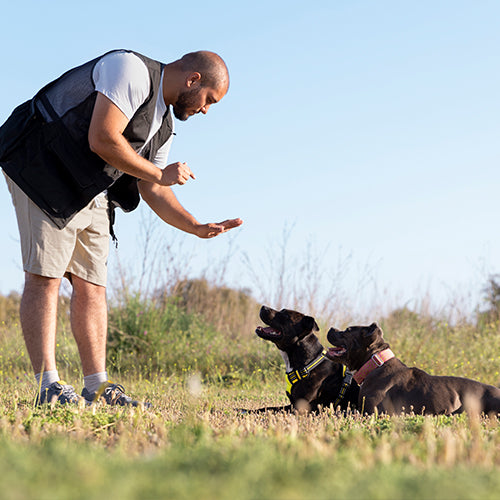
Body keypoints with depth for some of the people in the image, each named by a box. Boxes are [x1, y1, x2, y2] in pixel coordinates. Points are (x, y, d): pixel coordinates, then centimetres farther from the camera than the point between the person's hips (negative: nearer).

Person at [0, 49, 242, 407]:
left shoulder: (163, 126, 16)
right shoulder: (131, 70, -13)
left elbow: (152, 191, 17)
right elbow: (102, 140, -23)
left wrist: (198, 228, 4)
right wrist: (160, 173, -12)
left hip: (91, 196, 10)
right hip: (43, 173, -9)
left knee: (92, 283, 4)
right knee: (45, 275, -13)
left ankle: (98, 387, 5)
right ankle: (49, 386, -15)